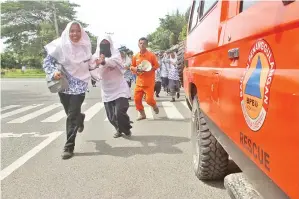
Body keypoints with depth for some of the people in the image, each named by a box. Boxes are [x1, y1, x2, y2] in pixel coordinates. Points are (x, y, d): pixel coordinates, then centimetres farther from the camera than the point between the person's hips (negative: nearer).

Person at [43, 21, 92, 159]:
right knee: (70, 113, 16)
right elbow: (47, 62, -5)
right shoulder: (60, 46, -9)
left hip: (79, 85, -1)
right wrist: (53, 72, -21)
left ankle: (69, 146, 3)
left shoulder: (85, 47, -2)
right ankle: (80, 118, 53)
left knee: (72, 115, -5)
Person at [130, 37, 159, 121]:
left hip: (149, 82, -4)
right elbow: (132, 66, 15)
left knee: (149, 99, -8)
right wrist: (135, 69, -7)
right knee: (137, 98, 2)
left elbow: (156, 66, -3)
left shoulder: (151, 55, -6)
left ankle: (155, 106, 28)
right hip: (139, 82, 4)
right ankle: (142, 114, 20)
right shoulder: (135, 56, 5)